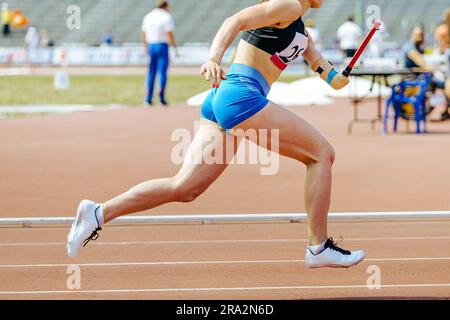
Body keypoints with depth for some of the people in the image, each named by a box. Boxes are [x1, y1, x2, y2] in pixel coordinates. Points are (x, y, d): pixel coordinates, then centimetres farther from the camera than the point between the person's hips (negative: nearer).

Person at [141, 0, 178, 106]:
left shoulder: (148, 17, 10)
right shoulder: (167, 17, -8)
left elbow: (144, 35, 13)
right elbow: (170, 35, -14)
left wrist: (146, 48, 21)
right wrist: (175, 49, -9)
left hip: (151, 46, 5)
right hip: (162, 46, -5)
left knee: (151, 73, 9)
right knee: (162, 73, -1)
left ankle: (149, 98, 5)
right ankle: (162, 97, -5)